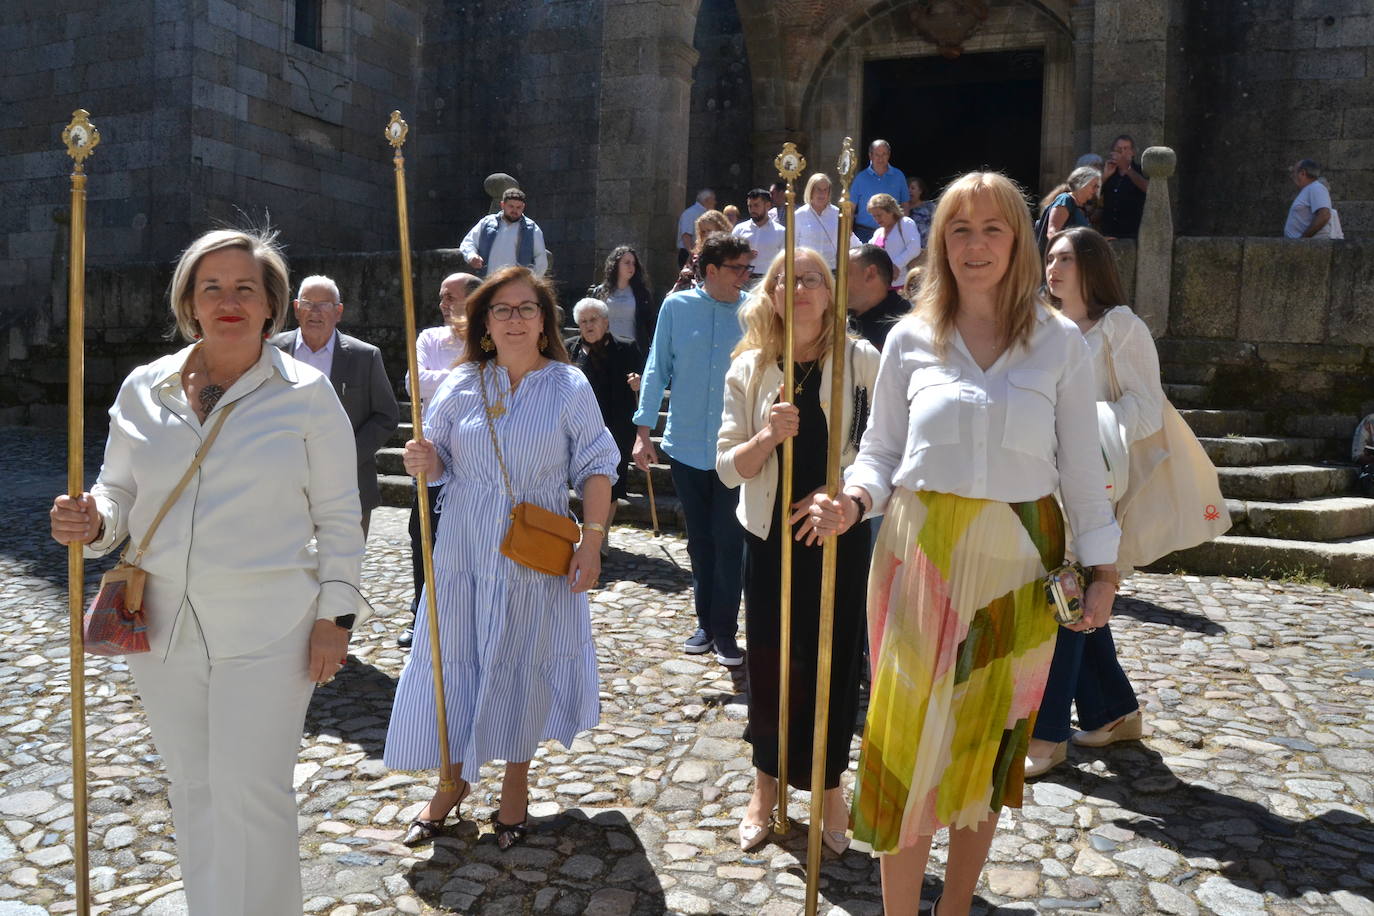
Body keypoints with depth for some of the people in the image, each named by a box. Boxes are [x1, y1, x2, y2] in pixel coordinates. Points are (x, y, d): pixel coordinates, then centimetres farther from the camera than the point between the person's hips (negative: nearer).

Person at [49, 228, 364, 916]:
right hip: (163, 628, 4)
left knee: (251, 794, 0)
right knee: (193, 790, 17)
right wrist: (92, 523, -11)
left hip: (266, 631, -4)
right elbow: (119, 492, 12)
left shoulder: (306, 393, -5)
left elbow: (338, 516, -3)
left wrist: (334, 615, -7)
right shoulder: (144, 388, 5)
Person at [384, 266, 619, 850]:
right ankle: (452, 779, 29)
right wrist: (424, 462, -16)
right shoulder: (461, 386, 2)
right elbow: (441, 463, 8)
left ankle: (516, 782, 31)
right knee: (454, 660, 8)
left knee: (525, 664, 10)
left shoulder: (569, 387, -4)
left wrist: (592, 542, -11)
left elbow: (596, 470, -4)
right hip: (464, 554, 2)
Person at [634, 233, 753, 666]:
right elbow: (657, 369, 1)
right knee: (699, 541, 13)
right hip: (686, 446, 1)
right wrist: (643, 432, -2)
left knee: (728, 541, 1)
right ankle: (705, 622, 28)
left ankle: (725, 630, 15)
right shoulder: (677, 307, -2)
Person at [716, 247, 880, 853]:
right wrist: (766, 437, -20)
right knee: (768, 662, 9)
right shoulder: (749, 370, 1)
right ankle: (766, 784, 31)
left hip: (839, 535, -1)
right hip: (770, 536, 1)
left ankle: (830, 785, 28)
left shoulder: (861, 361, -2)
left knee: (834, 661, 6)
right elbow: (728, 468, -2)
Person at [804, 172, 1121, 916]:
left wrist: (1103, 568, 3)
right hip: (922, 552, 0)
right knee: (909, 734, 1)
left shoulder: (1059, 342, 1)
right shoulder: (910, 339, 1)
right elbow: (880, 453, 4)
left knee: (990, 740, 13)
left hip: (1017, 561, 1)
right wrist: (854, 502, -15)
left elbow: (1081, 464, 4)